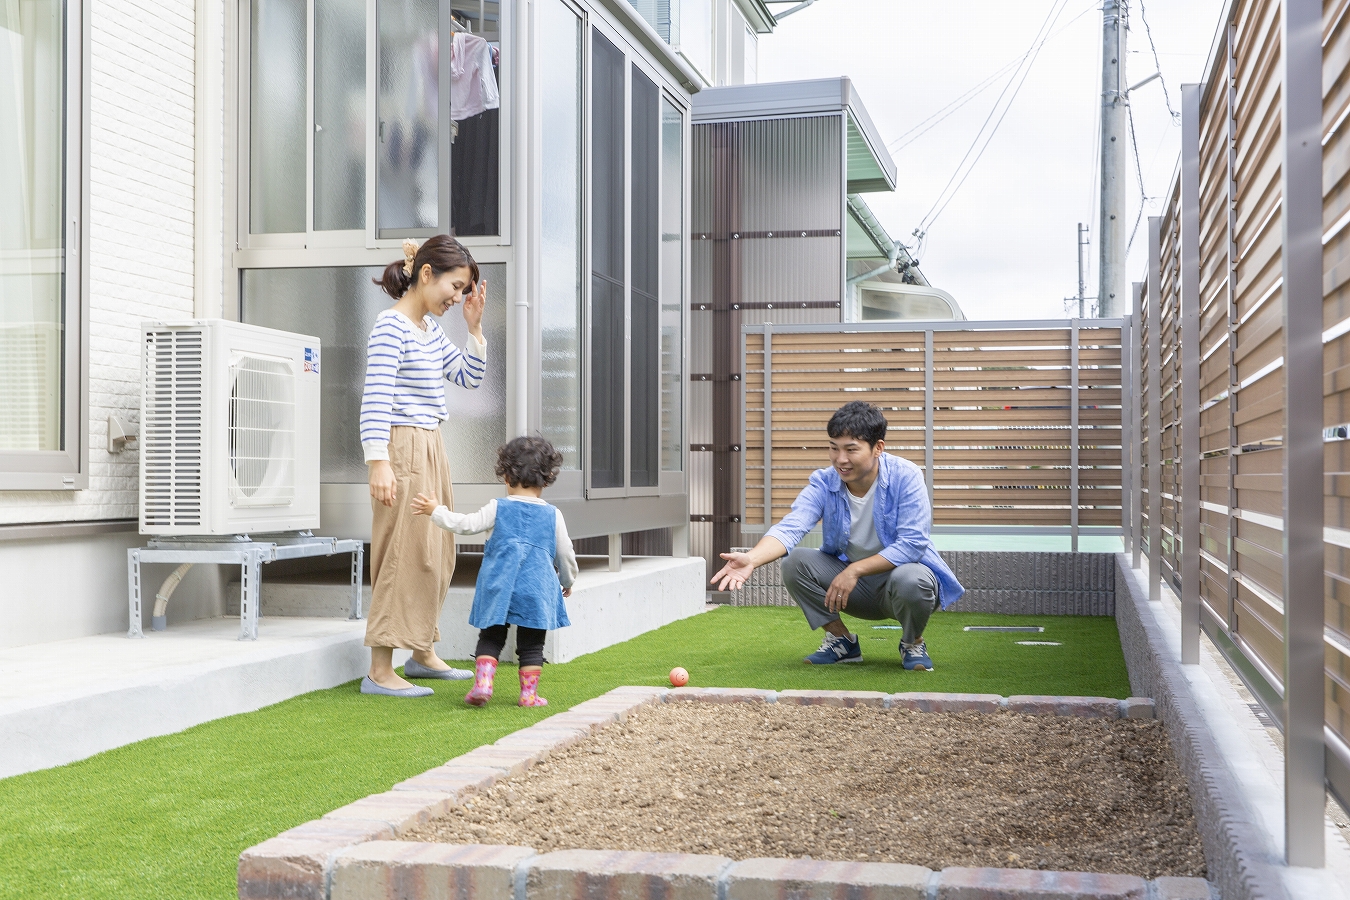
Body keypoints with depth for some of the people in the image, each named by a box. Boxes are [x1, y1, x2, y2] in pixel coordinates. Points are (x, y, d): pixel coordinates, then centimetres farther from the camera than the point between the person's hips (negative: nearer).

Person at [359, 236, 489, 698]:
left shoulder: (430, 328, 15)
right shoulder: (391, 326, -12)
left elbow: (469, 377, 22)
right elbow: (376, 397, -19)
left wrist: (475, 326, 9)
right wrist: (378, 461, -25)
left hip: (430, 450, 10)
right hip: (403, 448, -9)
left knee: (437, 555, 15)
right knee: (405, 555, -9)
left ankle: (423, 653, 29)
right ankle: (380, 671, -5)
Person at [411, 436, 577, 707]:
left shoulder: (498, 508, 2)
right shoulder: (553, 515, 5)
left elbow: (466, 525, -1)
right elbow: (565, 553, 10)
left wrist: (435, 511, 12)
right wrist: (567, 581, 27)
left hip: (499, 587, 0)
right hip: (536, 590, 0)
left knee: (490, 638, 11)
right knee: (531, 644, 8)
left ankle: (482, 682, -4)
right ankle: (529, 693, 6)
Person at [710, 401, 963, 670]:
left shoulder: (905, 477, -19)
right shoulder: (824, 482, -10)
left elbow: (912, 544, -25)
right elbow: (790, 527, -25)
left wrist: (855, 570, -30)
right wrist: (752, 559, -45)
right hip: (853, 585, 4)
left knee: (909, 580, -39)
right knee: (796, 561, -19)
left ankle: (913, 643, -4)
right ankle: (842, 641, 1)